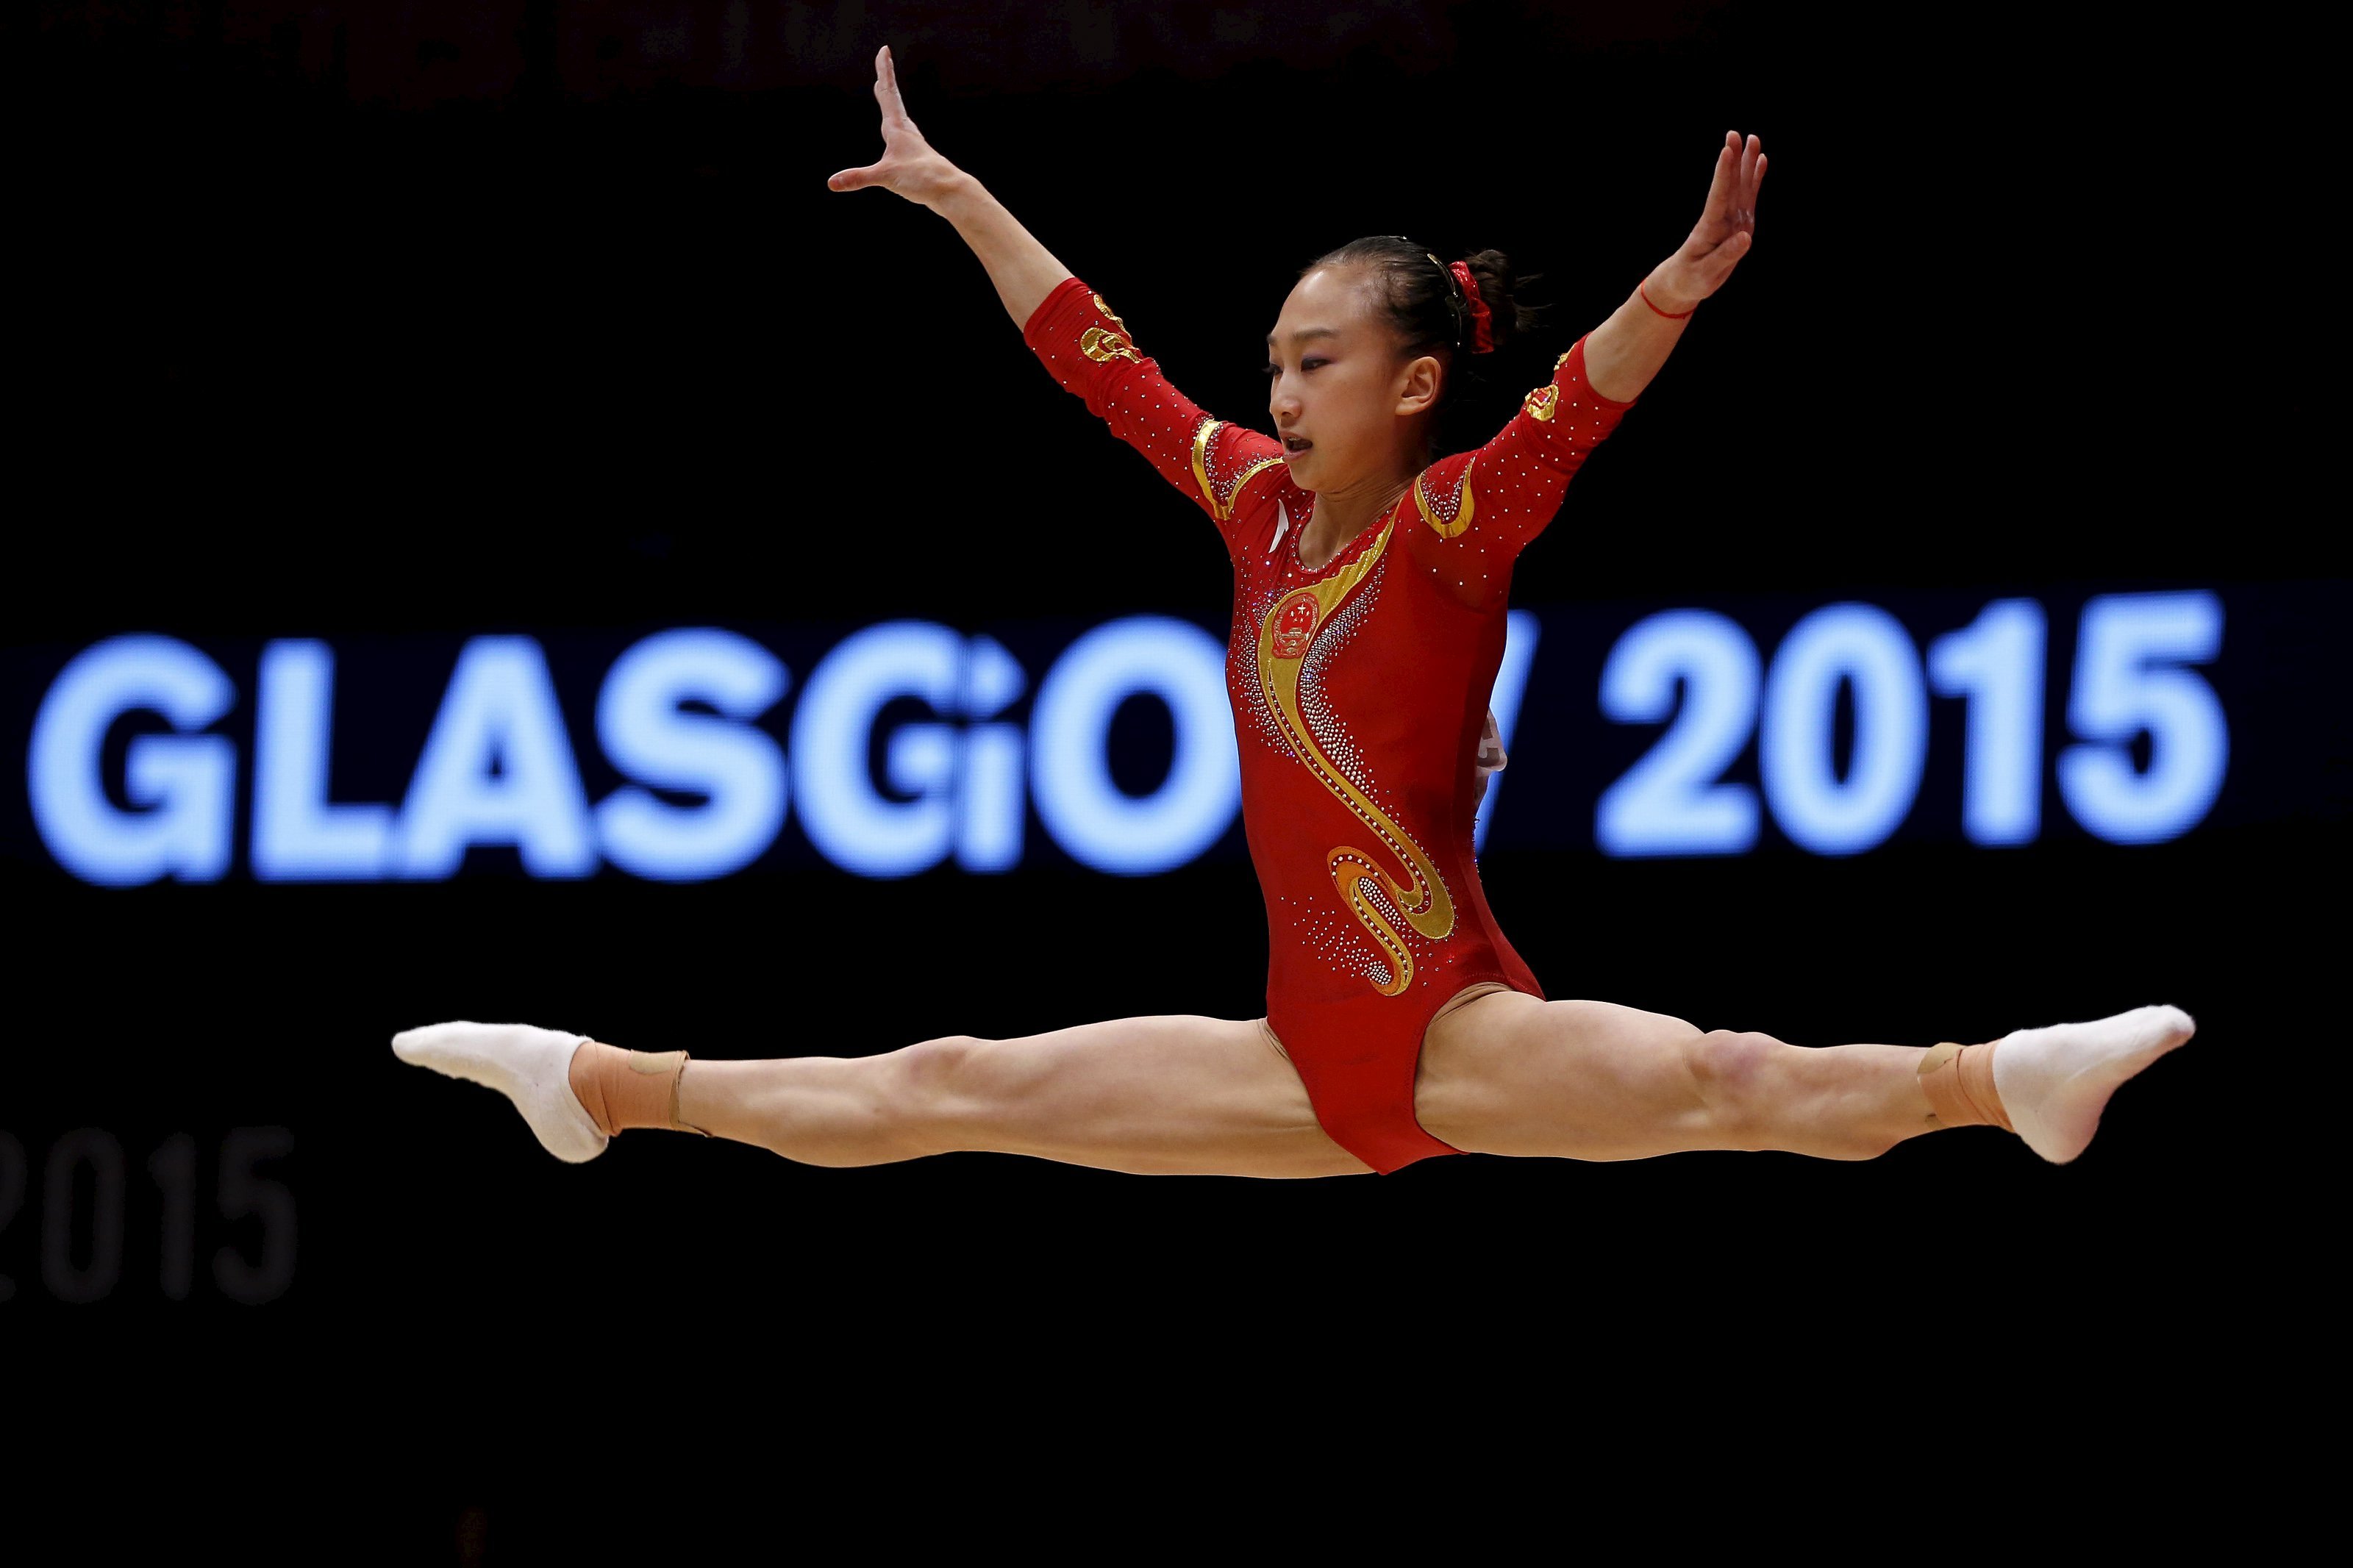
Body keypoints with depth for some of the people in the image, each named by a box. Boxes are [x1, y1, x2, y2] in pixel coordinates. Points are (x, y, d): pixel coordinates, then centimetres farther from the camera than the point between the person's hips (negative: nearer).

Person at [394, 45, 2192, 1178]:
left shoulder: (1455, 525, -11)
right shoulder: (1259, 503, 7)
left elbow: (1576, 411, -30)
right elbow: (1104, 360, 18)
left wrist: (1684, 283, -49)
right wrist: (959, 197, 23)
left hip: (1456, 1033, -6)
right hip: (1313, 1058, 7)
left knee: (1719, 1079, -35)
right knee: (949, 1088, 13)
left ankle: (2004, 1078, -47)